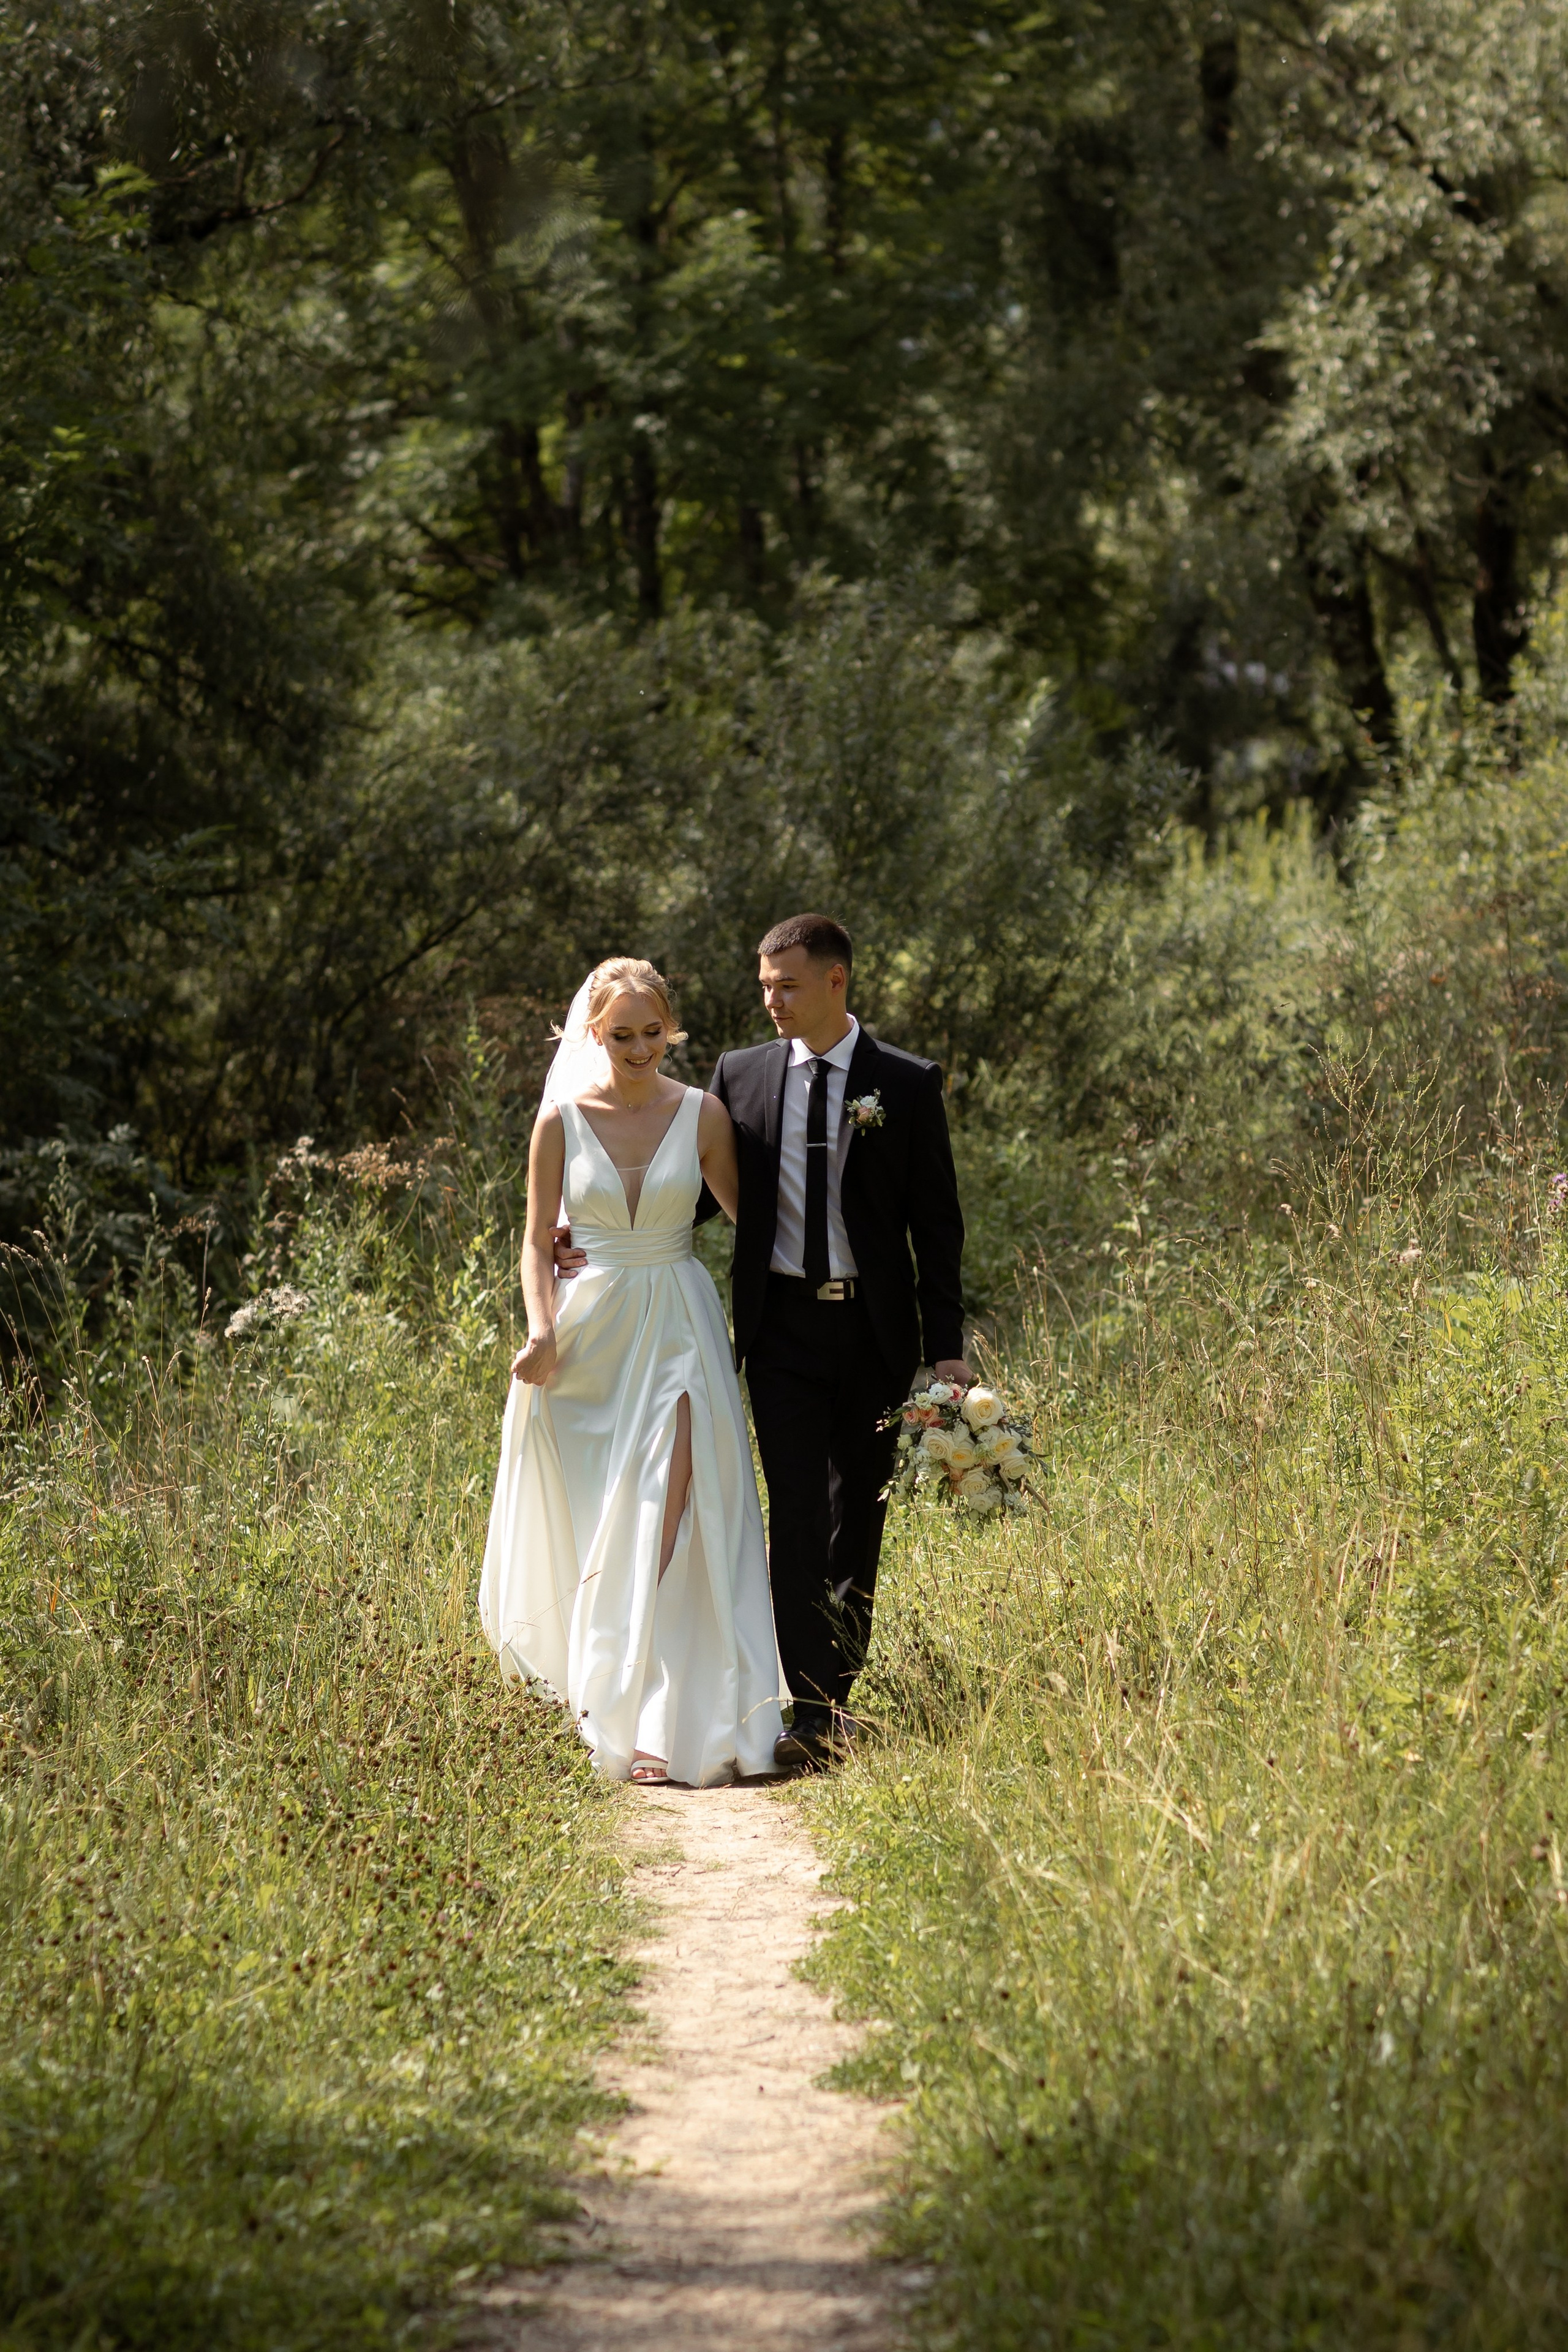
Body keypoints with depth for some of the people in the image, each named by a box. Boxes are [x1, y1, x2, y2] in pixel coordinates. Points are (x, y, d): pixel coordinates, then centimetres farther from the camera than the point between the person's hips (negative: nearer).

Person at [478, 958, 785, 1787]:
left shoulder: (702, 1114, 0)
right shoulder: (562, 1120, 1)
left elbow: (745, 1211, 11)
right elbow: (539, 1242, 3)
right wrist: (543, 1330, -11)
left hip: (678, 1330, -1)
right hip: (589, 1330, 1)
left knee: (665, 1519, -14)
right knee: (593, 1526, 7)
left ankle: (661, 1717, -16)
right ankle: (603, 1700, 26)